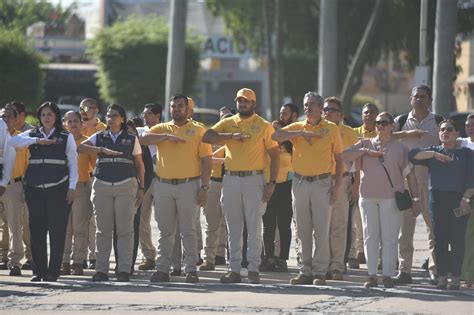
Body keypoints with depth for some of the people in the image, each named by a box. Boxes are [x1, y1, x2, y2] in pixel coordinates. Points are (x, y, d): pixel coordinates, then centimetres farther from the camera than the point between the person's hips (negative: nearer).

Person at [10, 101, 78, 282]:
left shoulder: (66, 137, 9)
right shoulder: (32, 135, 12)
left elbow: (73, 163, 6)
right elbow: (14, 142, -6)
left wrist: (72, 187, -4)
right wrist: (37, 141, -15)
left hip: (58, 189, -2)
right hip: (35, 188, 2)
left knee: (57, 230, -5)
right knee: (37, 230, 0)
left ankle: (53, 271, -1)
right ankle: (39, 271, 5)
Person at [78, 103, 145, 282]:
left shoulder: (131, 139, 11)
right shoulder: (99, 137, 12)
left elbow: (139, 165, 13)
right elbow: (80, 148, -5)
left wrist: (141, 188, 5)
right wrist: (103, 150, -16)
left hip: (126, 185, -1)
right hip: (102, 185, 1)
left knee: (125, 229, -5)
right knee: (103, 230, 1)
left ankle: (124, 269, -5)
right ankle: (101, 270, 3)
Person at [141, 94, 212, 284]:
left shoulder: (198, 130, 5)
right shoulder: (162, 129, 12)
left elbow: (206, 160, 1)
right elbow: (143, 139, -7)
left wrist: (204, 187, -6)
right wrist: (167, 136, -16)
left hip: (188, 185, -2)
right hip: (163, 185, 2)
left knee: (188, 230, -1)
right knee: (165, 231, 5)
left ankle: (191, 270, 1)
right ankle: (162, 269, 8)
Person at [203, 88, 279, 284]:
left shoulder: (264, 126, 3)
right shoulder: (227, 123, 10)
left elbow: (274, 155, 1)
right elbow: (207, 137, -4)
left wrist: (272, 182, -8)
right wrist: (232, 136, -14)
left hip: (254, 180, -3)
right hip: (231, 179, 3)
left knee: (254, 226, -4)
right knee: (233, 227, 6)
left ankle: (253, 269, -1)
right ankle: (234, 269, 9)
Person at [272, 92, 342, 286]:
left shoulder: (331, 129, 3)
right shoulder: (297, 127, 8)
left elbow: (338, 157, 5)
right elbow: (276, 136, -9)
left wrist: (337, 184, -3)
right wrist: (301, 133, -16)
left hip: (322, 183, -3)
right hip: (300, 183, 3)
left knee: (321, 230, -4)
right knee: (303, 230, 6)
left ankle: (320, 272, -1)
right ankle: (306, 271, 12)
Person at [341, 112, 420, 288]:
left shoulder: (400, 148, 8)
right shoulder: (365, 144, 12)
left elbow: (410, 174, 6)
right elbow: (344, 156, 0)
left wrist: (415, 199, 0)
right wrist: (364, 151, -11)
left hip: (391, 198, -2)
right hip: (368, 197, 2)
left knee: (389, 238, -4)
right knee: (370, 237, 1)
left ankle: (388, 276, -2)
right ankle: (372, 276, 4)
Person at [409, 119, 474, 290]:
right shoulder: (433, 151, 16)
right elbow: (413, 154, 1)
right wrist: (434, 154, -9)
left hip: (459, 200, -2)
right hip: (437, 199, 2)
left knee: (457, 240, -5)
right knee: (440, 239, -1)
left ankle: (455, 278, -3)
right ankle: (442, 277, 2)